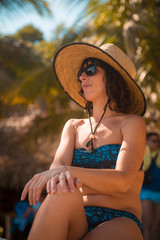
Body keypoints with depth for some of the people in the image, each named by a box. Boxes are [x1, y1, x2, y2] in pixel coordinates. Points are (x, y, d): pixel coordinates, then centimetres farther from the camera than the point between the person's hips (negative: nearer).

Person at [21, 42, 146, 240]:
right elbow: (58, 163, -1)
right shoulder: (73, 127, 19)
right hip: (75, 223, 4)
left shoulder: (132, 123, 5)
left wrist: (67, 171, -26)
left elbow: (122, 181, -11)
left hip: (118, 222, -3)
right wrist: (60, 175, -28)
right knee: (63, 193, -33)